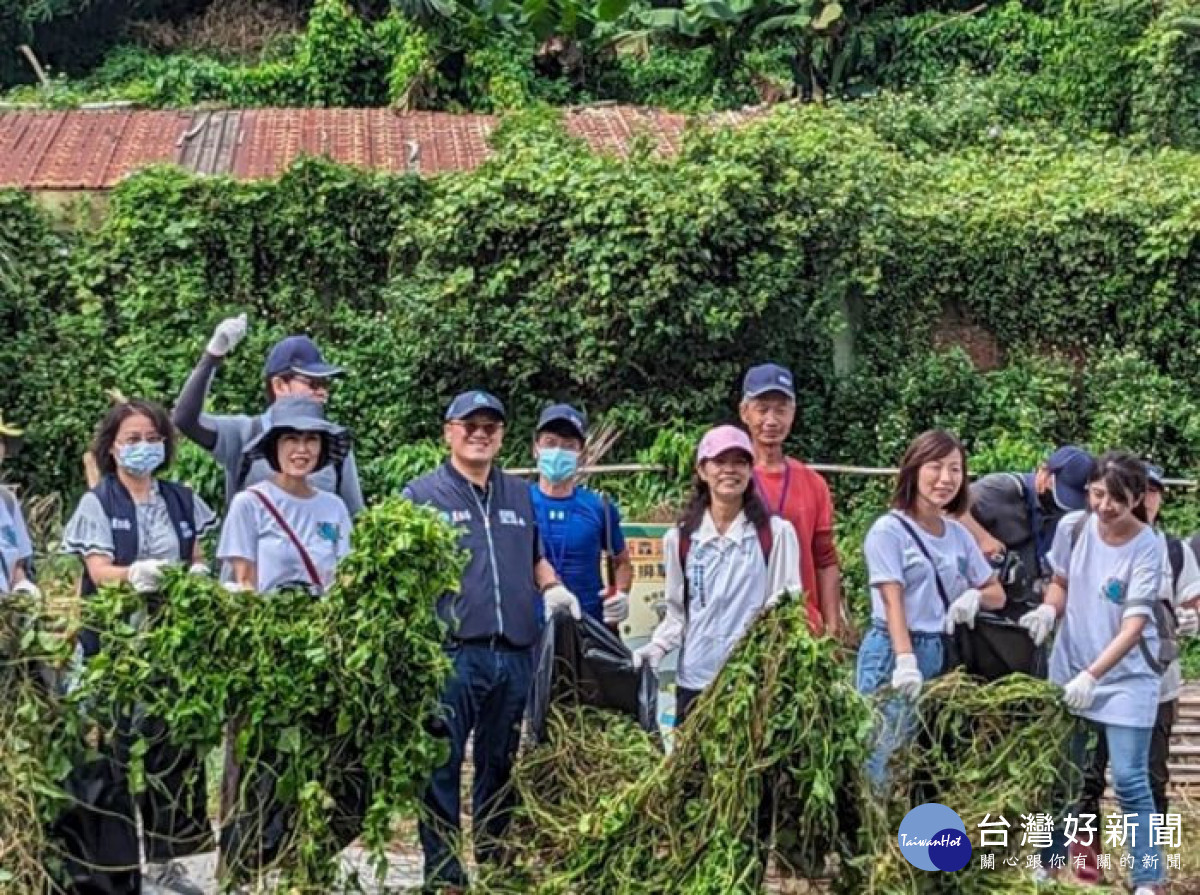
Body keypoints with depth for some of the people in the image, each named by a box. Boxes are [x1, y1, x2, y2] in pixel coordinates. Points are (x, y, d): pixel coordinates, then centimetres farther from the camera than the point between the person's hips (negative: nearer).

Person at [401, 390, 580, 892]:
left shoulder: (519, 495, 20)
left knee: (501, 764, 12)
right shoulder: (422, 494, 5)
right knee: (442, 765, -4)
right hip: (450, 652, -5)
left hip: (515, 653, 5)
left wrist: (552, 588, 11)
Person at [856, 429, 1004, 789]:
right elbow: (893, 600, -15)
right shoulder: (889, 529, -7)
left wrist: (975, 596, -6)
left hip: (941, 653, 6)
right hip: (893, 652, -6)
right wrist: (905, 660, -27)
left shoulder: (959, 534, 11)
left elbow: (997, 594, 18)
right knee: (890, 761, -6)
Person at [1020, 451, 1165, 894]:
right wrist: (1048, 610, -13)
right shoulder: (1072, 527, -7)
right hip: (1069, 670, 4)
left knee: (1130, 781, -7)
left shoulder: (1147, 547, -19)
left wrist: (1092, 676, -31)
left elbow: (1134, 626, -23)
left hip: (1126, 678, -4)